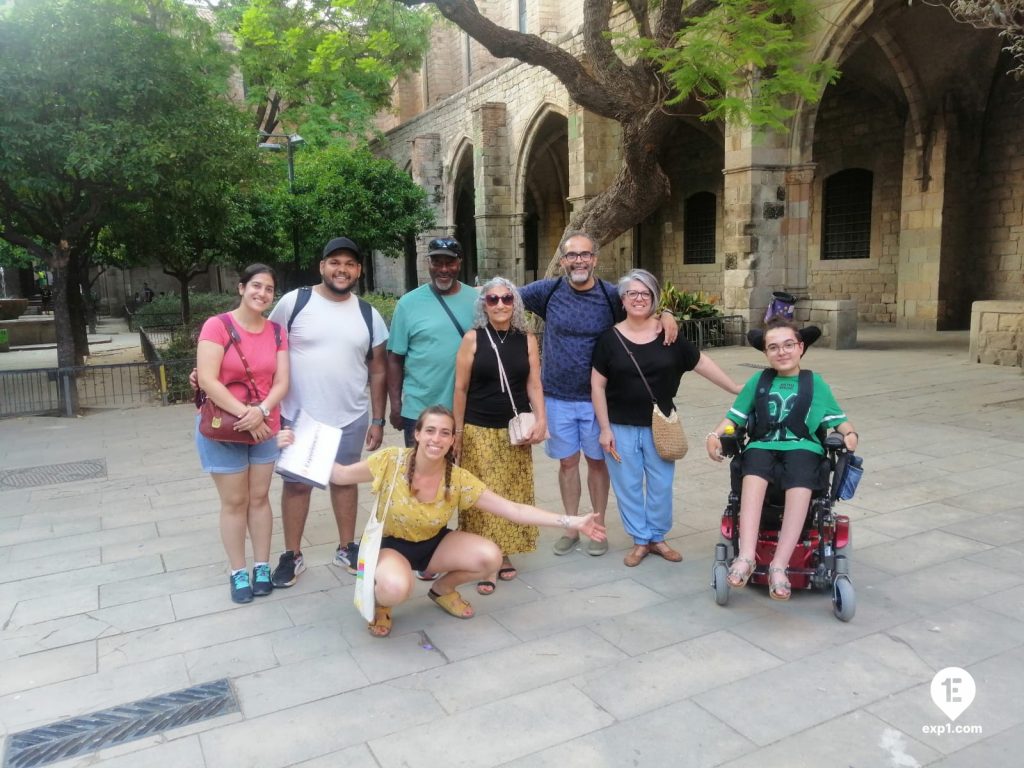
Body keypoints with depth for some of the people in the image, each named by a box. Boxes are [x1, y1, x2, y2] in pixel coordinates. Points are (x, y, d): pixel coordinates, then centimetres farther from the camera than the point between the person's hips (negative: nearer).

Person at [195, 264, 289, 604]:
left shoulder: (277, 332, 1)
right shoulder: (217, 326, -12)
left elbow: (282, 382, -3)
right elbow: (208, 380, -19)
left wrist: (261, 412, -21)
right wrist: (244, 414, -21)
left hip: (265, 427, 4)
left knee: (259, 498, 12)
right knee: (234, 502, 6)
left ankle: (262, 567, 23)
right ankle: (238, 573, 17)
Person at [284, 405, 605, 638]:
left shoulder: (459, 480, -18)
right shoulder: (391, 461, -22)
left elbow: (513, 509, -18)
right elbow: (341, 476, -9)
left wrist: (571, 522, -24)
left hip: (434, 544, 4)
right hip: (391, 545, -3)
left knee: (491, 557, -20)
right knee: (397, 588, -39)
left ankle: (442, 589, 12)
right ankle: (380, 600, 3)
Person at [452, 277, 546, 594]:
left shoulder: (527, 340, 4)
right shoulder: (472, 338, -3)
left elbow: (534, 384, 4)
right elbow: (461, 388, -1)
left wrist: (540, 420, -10)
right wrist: (457, 431, -2)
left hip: (515, 430, 3)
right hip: (479, 430, -2)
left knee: (512, 494, 8)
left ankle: (504, 554, 22)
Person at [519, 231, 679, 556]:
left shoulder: (612, 295, -6)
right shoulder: (548, 291, -4)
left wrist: (666, 315, -14)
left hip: (597, 398, 0)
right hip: (557, 396, 1)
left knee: (597, 461, 11)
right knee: (567, 462, 11)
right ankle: (571, 528, 27)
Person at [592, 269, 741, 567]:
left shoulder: (668, 335, -1)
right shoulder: (610, 338, -5)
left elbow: (701, 363, 6)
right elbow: (597, 385, -3)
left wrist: (736, 389, 4)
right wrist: (605, 429, -7)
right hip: (621, 428, -1)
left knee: (661, 484, 10)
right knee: (628, 486, 6)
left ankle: (657, 537, 29)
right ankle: (640, 540, 23)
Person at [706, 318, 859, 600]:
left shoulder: (815, 383, 20)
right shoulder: (758, 381, 21)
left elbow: (838, 419, 19)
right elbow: (734, 417, 20)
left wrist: (850, 433, -3)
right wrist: (715, 435, 1)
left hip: (802, 448, 0)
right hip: (762, 446, 0)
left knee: (800, 484, -37)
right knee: (754, 473, -37)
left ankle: (778, 566, -40)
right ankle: (746, 556, -46)